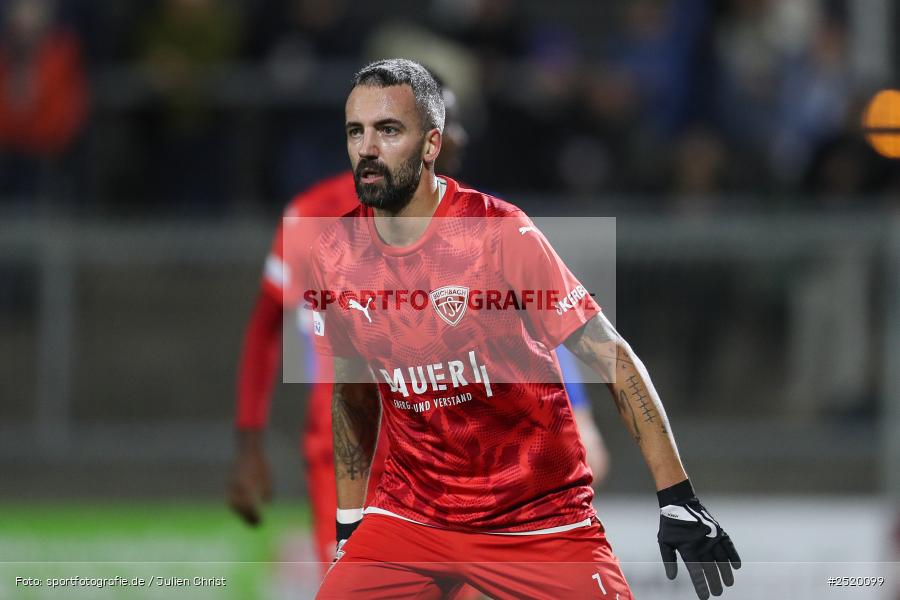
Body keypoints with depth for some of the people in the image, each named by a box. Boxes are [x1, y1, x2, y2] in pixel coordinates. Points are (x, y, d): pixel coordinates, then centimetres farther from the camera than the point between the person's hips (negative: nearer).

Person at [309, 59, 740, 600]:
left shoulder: (501, 232, -15)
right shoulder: (334, 255, -1)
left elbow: (610, 356, -13)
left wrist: (678, 500, -18)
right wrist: (348, 527, 15)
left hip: (540, 515, -3)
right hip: (409, 511, 3)